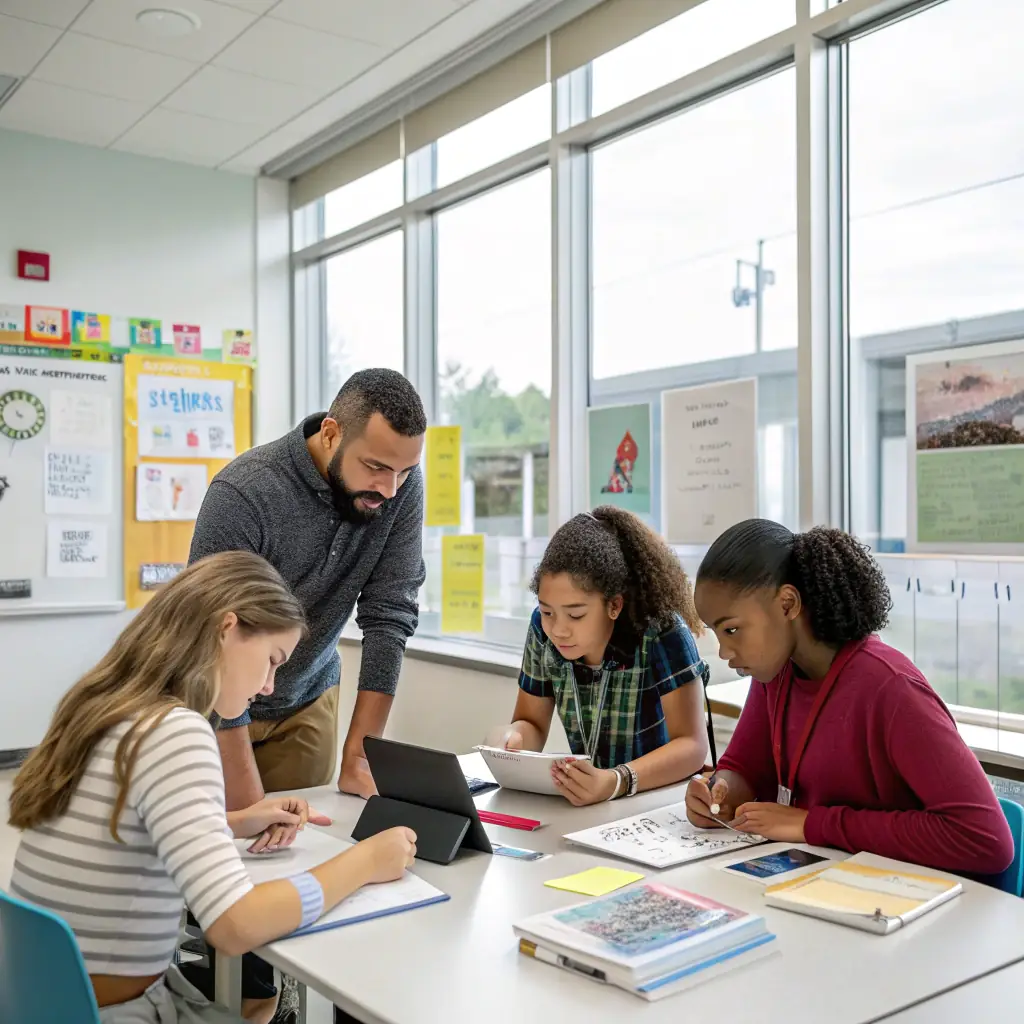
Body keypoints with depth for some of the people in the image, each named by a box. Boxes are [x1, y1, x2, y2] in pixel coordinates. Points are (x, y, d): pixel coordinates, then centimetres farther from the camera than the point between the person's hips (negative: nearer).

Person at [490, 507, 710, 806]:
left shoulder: (663, 633, -18)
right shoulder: (543, 629, -8)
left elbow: (692, 746, -18)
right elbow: (532, 724, 3)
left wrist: (617, 782, -33)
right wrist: (511, 737, -18)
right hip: (585, 804, 4)